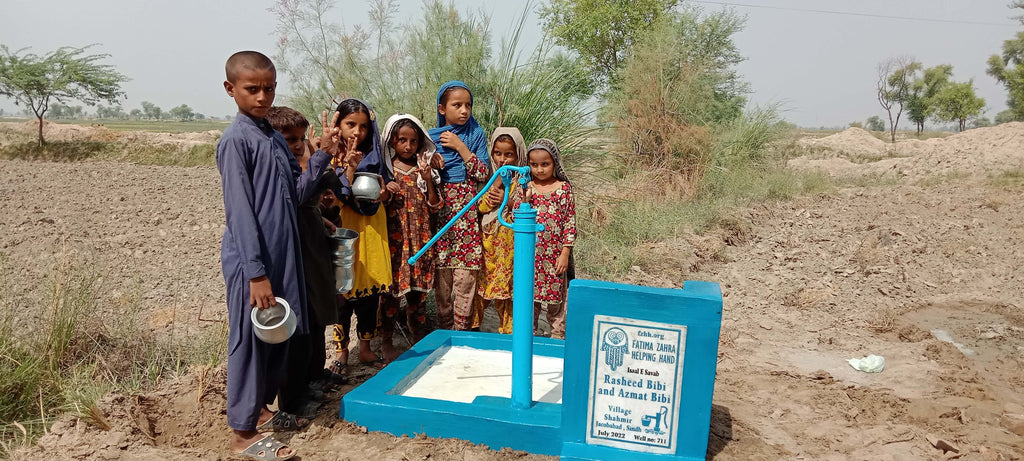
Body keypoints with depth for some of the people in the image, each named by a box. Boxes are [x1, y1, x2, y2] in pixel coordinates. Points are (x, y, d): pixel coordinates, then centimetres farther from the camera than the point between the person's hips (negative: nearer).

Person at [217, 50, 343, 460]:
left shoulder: (275, 137, 12)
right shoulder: (235, 140, -13)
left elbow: (297, 192, 10)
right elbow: (240, 212, -17)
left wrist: (324, 154, -1)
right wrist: (256, 273, -20)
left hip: (282, 255, 8)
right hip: (251, 261, -8)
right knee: (249, 341, 3)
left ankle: (262, 408, 36)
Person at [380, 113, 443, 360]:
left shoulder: (424, 169, 8)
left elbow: (434, 207, 5)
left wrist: (428, 180, -7)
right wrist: (386, 193, -16)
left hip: (420, 237, 3)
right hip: (394, 236, -2)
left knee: (417, 290, 9)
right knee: (392, 289, 0)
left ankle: (419, 339, 22)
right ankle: (386, 341, 15)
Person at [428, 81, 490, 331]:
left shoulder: (476, 134, 5)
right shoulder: (432, 137, 7)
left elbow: (483, 174, -4)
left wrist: (460, 147, -10)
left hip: (467, 211, -1)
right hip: (439, 210, 1)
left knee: (465, 276, -3)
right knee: (441, 275, 4)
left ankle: (462, 330, 9)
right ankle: (444, 331, 17)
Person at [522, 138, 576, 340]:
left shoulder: (564, 189, -3)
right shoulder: (526, 189, 3)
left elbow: (570, 222, -3)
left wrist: (565, 253, -6)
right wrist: (525, 201, -15)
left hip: (555, 255, -2)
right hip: (531, 254, 2)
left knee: (556, 296, 8)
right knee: (529, 296, 10)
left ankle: (558, 336, 22)